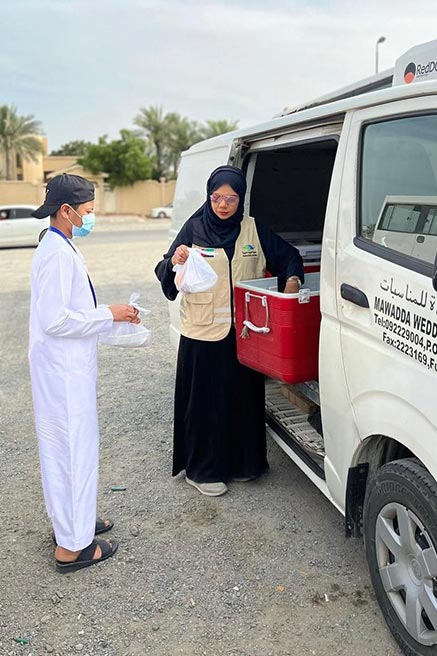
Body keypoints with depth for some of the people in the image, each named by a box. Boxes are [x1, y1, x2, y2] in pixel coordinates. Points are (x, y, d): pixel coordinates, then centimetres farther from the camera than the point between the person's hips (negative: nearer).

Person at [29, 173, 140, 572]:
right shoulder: (58, 254, -20)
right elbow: (55, 320, -25)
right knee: (75, 451, 0)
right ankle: (71, 546, 14)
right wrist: (109, 314, -16)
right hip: (64, 373, -10)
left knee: (65, 447, 20)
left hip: (67, 369, 10)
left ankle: (72, 520, 37)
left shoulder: (59, 248, 12)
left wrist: (111, 315, 10)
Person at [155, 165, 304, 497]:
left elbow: (289, 256, 14)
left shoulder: (253, 229, 5)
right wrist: (174, 261, -24)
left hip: (244, 331, 2)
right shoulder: (194, 228, 0)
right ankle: (203, 469, 17)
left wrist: (292, 279, -7)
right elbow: (167, 278, -3)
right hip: (203, 332, -2)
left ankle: (241, 461, 29)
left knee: (244, 397, 10)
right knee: (205, 401, 2)